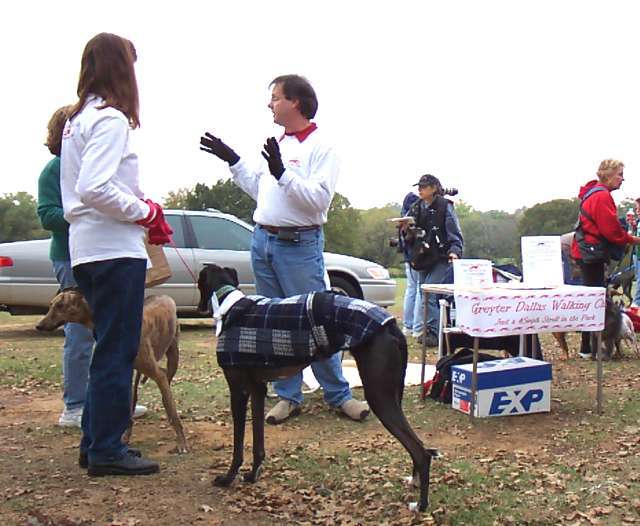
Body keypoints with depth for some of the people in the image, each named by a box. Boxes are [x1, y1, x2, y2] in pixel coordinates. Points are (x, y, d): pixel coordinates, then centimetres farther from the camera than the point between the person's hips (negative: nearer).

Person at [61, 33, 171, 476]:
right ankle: (107, 451, 6)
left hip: (88, 250, 10)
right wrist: (144, 212, -11)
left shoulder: (78, 118, 16)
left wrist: (139, 206, 10)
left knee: (109, 349, 16)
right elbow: (94, 189, -24)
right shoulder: (111, 119, -12)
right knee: (117, 352, -2)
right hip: (114, 249, -10)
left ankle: (95, 444, 23)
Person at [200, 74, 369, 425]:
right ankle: (288, 396, 20)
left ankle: (338, 394, 9)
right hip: (263, 240, 8)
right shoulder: (278, 144, 14)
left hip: (299, 245, -8)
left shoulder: (321, 146, -9)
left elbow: (320, 198, -19)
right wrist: (232, 160, 18)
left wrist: (283, 174, -25)